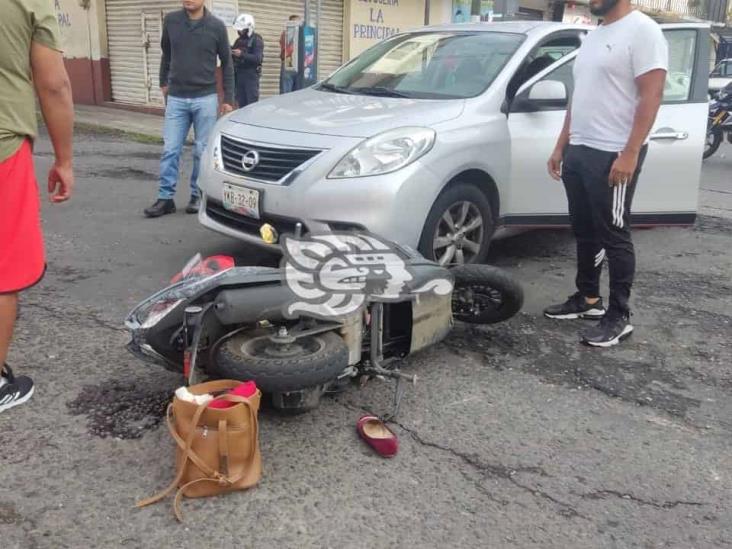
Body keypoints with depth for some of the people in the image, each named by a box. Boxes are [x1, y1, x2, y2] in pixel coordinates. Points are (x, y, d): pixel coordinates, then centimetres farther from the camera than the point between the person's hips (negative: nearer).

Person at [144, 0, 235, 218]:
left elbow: (227, 64, 2)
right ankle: (165, 198, 6)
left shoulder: (216, 26, -4)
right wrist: (163, 82, 20)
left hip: (205, 98, -1)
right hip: (176, 98, 2)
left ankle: (197, 195, 17)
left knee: (202, 151, 5)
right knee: (170, 150, 0)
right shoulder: (171, 20, 0)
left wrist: (228, 99, 1)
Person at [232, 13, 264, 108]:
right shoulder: (239, 40, 17)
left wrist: (242, 54, -27)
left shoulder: (256, 40, -4)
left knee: (252, 103, -10)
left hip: (251, 75, -7)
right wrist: (231, 52, -1)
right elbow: (234, 58, 22)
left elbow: (258, 58, -17)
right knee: (241, 103, 6)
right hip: (239, 74, 7)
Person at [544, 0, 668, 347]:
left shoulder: (643, 31, -10)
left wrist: (630, 154, -24)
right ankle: (587, 299, 29)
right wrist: (561, 146, 18)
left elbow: (651, 96, -17)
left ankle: (619, 317, 7)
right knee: (584, 232, 15)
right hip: (579, 152, 9)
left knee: (613, 236, -2)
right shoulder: (593, 36, 17)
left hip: (613, 156, -9)